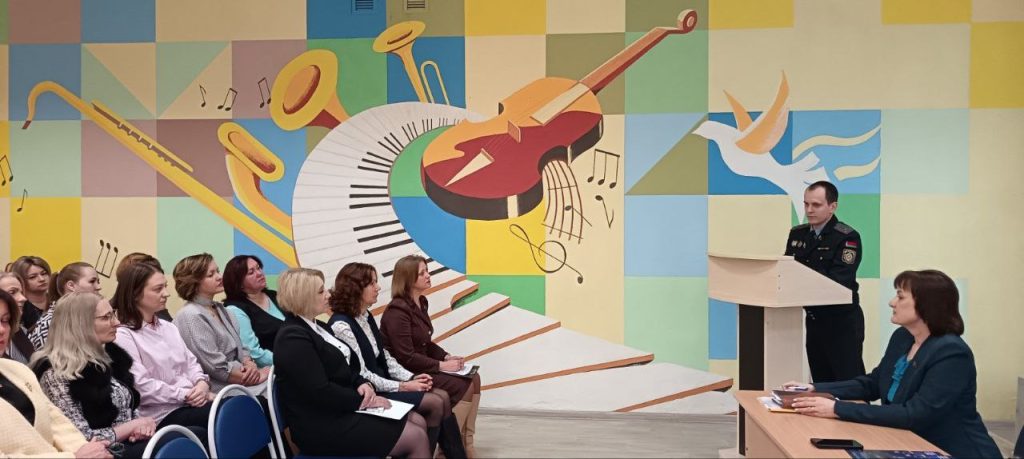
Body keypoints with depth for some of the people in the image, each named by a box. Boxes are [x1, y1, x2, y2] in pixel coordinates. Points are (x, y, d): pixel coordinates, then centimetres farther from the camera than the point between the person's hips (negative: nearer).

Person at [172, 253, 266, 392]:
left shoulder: (219, 308, 14)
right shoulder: (192, 316, -12)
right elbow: (217, 368, -17)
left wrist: (250, 364, -7)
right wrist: (256, 377, -14)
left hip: (241, 378, 8)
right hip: (221, 389, -8)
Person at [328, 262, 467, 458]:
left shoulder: (366, 316, 9)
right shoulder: (341, 325, -19)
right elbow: (360, 375, -21)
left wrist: (411, 377, -2)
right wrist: (403, 386, -19)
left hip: (382, 382, 8)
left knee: (442, 396, -6)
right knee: (435, 403, -17)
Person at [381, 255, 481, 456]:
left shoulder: (421, 303, 9)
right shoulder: (397, 311, -20)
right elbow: (406, 358, -23)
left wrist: (447, 356, 0)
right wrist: (441, 365, -20)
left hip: (421, 366, 9)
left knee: (474, 379, -2)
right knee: (464, 387, -17)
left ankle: (465, 444, 2)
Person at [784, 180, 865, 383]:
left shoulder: (847, 237, -12)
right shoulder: (797, 234, 7)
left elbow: (838, 281, -22)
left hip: (842, 322, -6)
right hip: (813, 319, 6)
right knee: (821, 384, 13)